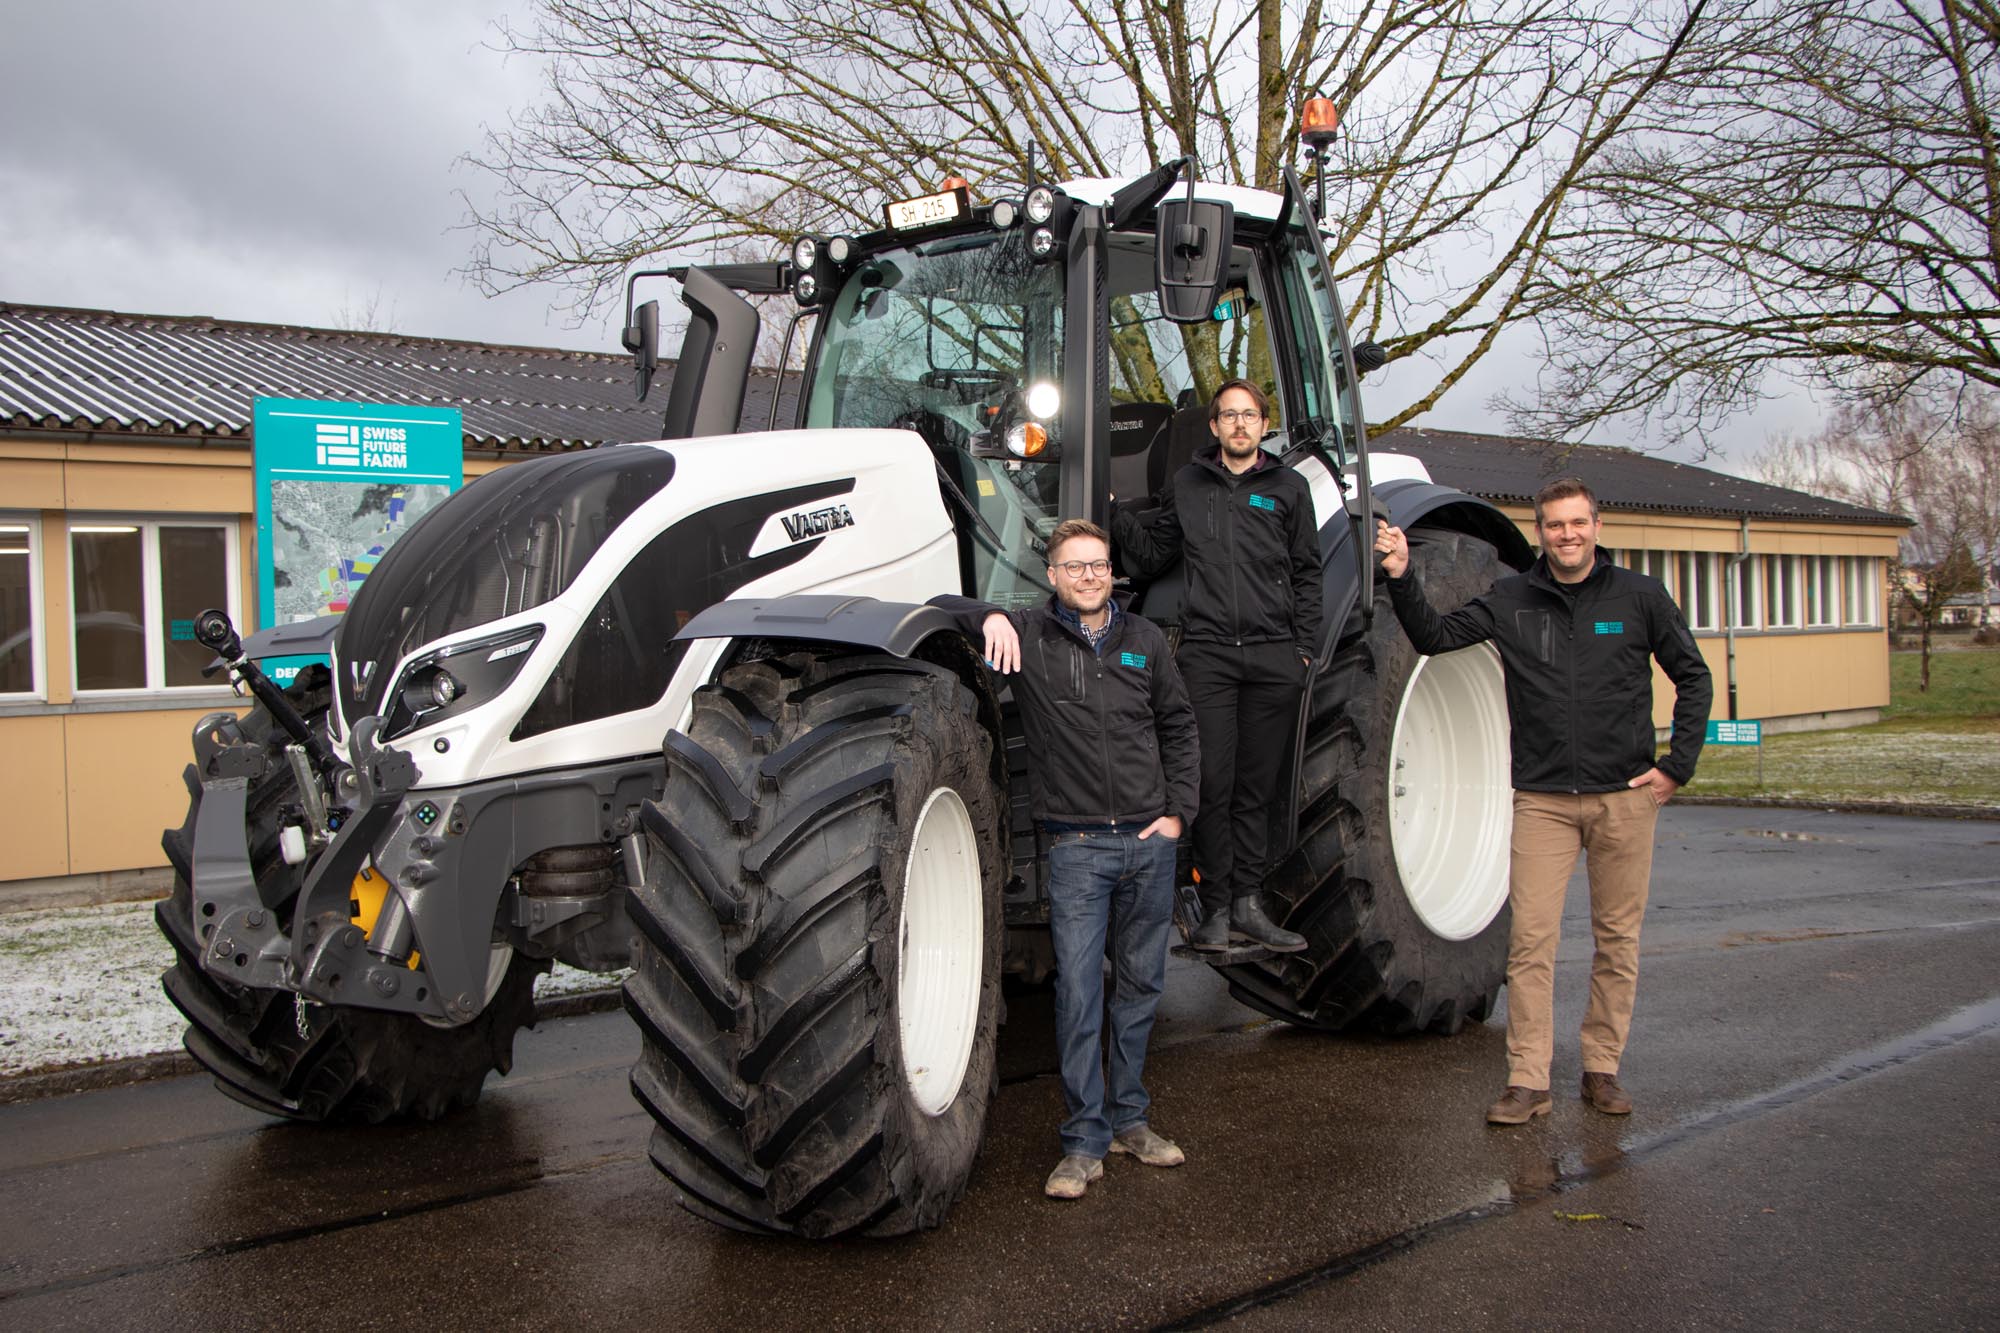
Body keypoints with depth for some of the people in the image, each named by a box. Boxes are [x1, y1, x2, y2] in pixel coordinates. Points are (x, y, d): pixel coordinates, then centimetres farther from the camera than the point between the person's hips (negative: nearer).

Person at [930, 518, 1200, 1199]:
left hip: (1149, 840, 4)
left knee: (1140, 985, 12)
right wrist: (990, 616, -18)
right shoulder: (1027, 634, 0)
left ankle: (1128, 1118, 26)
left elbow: (1177, 726, 15)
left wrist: (1178, 809, 6)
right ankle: (1085, 1141, 4)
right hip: (1077, 846, -3)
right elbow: (938, 608, 1)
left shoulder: (1143, 638, 9)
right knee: (1079, 995, -5)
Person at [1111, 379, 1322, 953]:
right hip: (1208, 652, 0)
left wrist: (1305, 646, 5)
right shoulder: (1188, 485, 12)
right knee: (1213, 783, -3)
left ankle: (1248, 902, 13)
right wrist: (1116, 514, 0)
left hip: (1273, 657, 1)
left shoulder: (1287, 488, 11)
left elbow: (1306, 574, 12)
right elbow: (1153, 554, 15)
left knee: (1257, 786, 6)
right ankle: (1216, 905, 6)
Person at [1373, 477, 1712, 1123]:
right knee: (1530, 940, -5)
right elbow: (1433, 637, 1)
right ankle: (1528, 1082, 2)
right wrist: (1401, 578, -13)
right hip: (1541, 798, 0)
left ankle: (1602, 1069, 22)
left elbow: (1693, 679, 9)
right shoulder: (1510, 601, 4)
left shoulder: (1640, 597, 2)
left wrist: (1677, 765, 1)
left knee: (1617, 939, 8)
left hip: (1624, 797, 0)